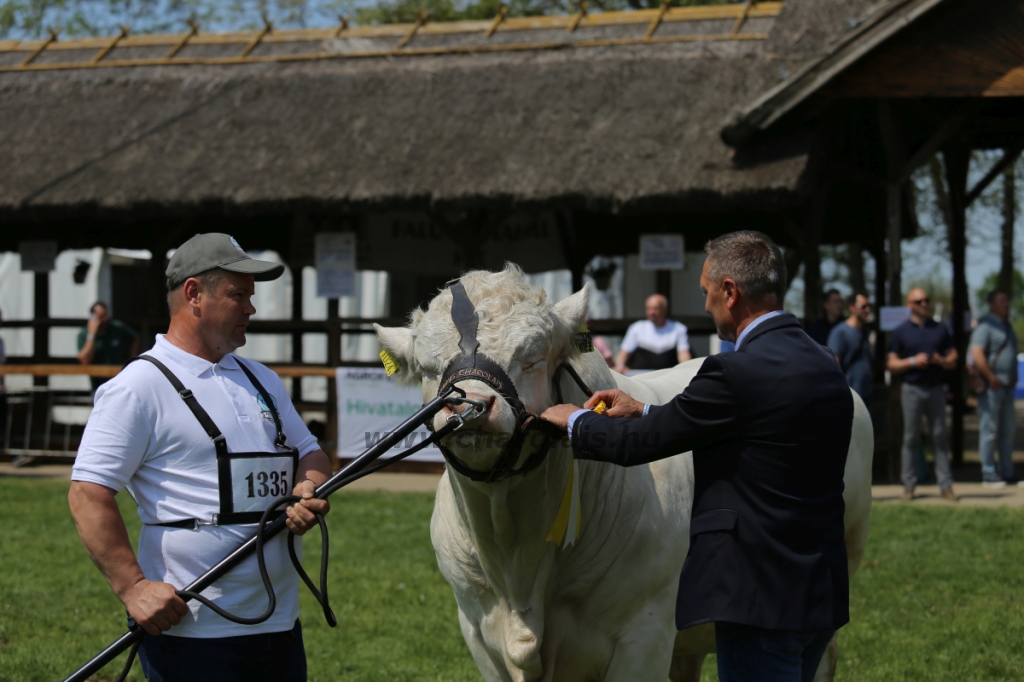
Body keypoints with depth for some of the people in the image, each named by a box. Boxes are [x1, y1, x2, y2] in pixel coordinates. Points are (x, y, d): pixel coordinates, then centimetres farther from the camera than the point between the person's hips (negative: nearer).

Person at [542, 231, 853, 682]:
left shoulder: (737, 372, -18)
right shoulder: (825, 366, 10)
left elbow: (638, 444, -10)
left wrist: (575, 421, 9)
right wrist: (644, 412, 23)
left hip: (761, 600, -9)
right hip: (824, 594, 9)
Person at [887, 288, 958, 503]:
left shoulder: (940, 330, 13)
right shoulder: (901, 332, 6)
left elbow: (953, 359, 13)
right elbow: (891, 364, 2)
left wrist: (942, 361, -8)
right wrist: (913, 361, -13)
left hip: (936, 388, 2)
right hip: (912, 389, -2)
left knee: (940, 436, 0)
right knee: (911, 437, -1)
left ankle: (945, 485, 2)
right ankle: (909, 486, 4)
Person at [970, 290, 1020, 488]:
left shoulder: (1007, 326, 17)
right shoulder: (985, 326, -11)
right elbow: (977, 355, -21)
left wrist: (1014, 377, 16)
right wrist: (991, 379, -20)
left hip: (1006, 386, 9)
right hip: (991, 387, -9)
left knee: (1007, 430, 11)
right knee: (990, 430, -5)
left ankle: (1007, 473, 17)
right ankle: (989, 475, -1)